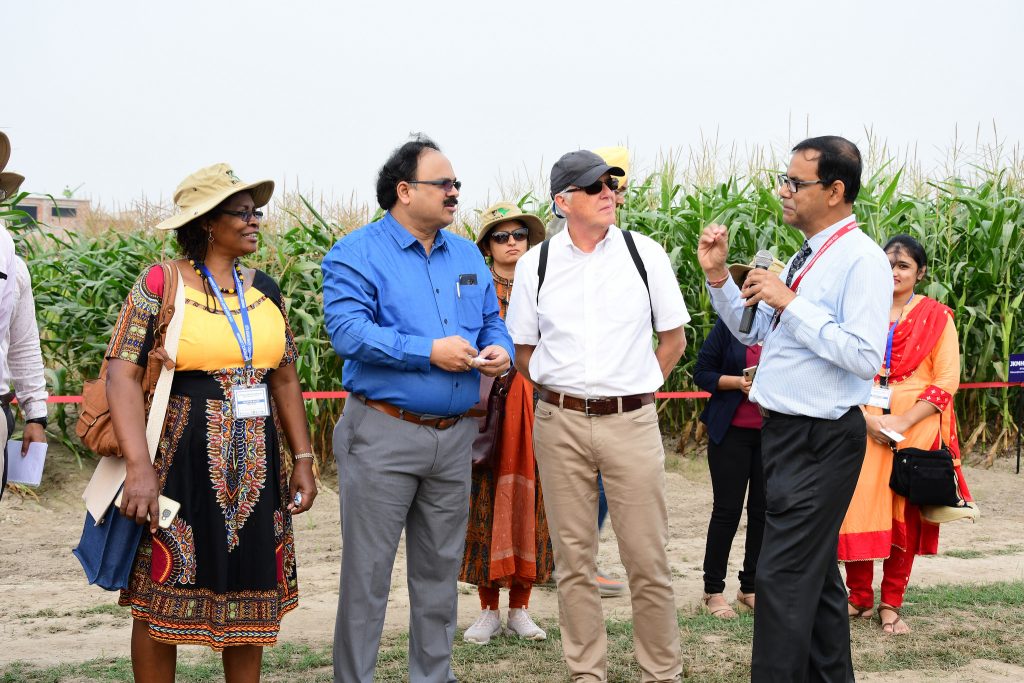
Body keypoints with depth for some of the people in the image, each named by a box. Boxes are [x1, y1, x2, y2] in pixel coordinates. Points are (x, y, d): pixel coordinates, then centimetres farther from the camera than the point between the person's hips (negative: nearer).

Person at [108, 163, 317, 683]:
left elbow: (284, 378, 15)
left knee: (249, 592, 8)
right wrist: (139, 467, -22)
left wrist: (303, 459, 10)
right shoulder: (161, 284, -7)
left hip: (255, 467, 5)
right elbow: (122, 374, -13)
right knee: (164, 598, 1)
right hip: (182, 462, -5)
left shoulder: (263, 289, 9)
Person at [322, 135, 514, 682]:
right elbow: (347, 330, -18)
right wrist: (428, 351, -21)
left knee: (440, 569, 14)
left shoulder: (468, 256, 14)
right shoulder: (358, 253, -5)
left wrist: (499, 351, -4)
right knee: (367, 570, -2)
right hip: (383, 434, -6)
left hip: (453, 435, 6)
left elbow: (493, 323, 19)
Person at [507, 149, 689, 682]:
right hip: (560, 423, 1)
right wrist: (562, 392, 7)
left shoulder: (644, 253, 2)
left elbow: (673, 339, 10)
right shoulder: (535, 264, 4)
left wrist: (638, 389, 5)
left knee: (647, 559, 0)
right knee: (574, 558, 8)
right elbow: (523, 350, 13)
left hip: (632, 420, -1)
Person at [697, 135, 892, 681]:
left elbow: (866, 357, -25)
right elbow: (752, 330, 20)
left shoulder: (862, 261, -16)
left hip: (820, 441, -9)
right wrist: (717, 275, 6)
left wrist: (791, 304, -23)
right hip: (784, 432, 9)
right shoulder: (805, 258, 13)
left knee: (783, 576, -10)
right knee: (816, 573, 17)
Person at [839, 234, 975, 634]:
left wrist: (905, 421, -13)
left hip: (916, 429, -1)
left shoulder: (937, 317, 2)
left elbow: (947, 381, -3)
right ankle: (859, 597, 12)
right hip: (864, 427, 1)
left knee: (905, 513, 2)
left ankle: (891, 603, 11)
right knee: (858, 508, -2)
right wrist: (866, 417, -11)